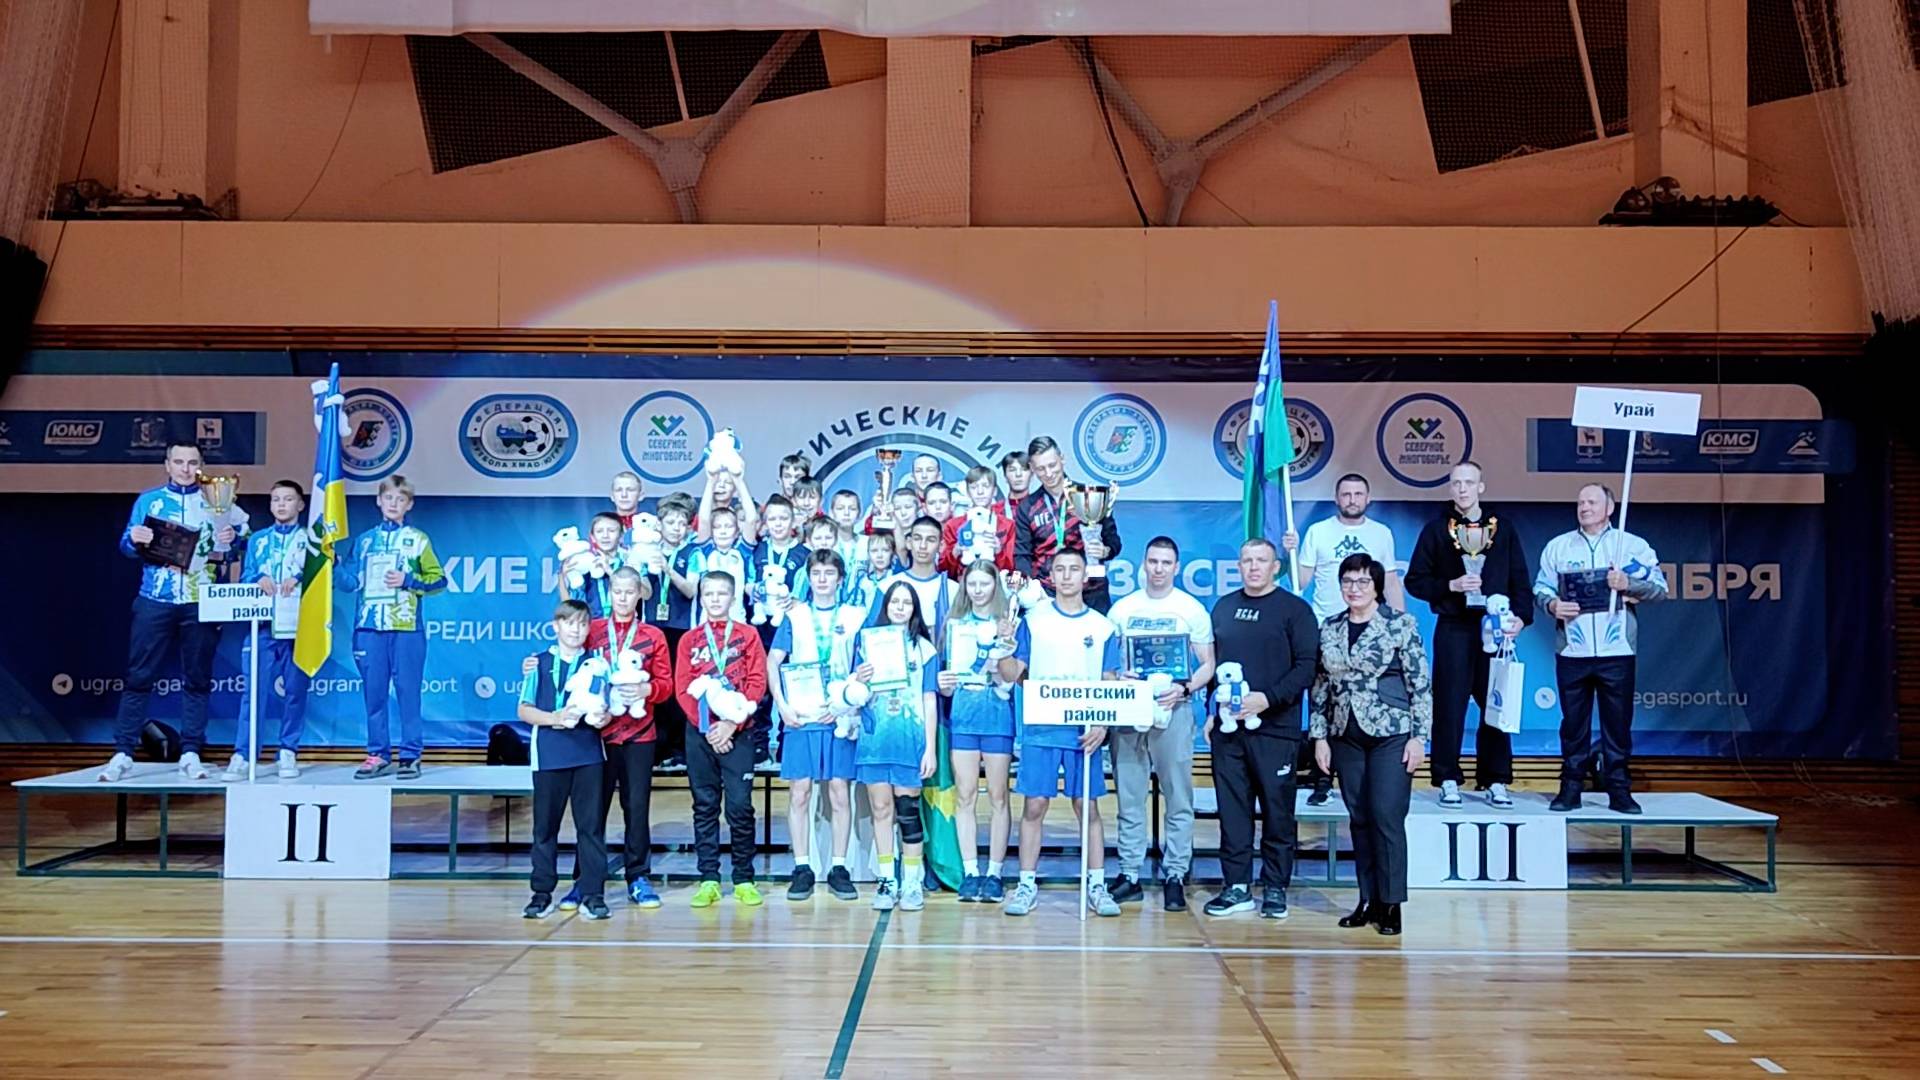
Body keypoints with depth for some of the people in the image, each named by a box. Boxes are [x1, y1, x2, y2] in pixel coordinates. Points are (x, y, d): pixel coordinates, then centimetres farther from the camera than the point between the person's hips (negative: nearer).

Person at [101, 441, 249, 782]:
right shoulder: (149, 500, 10)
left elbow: (232, 552, 9)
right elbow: (128, 546, 7)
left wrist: (230, 542, -13)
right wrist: (133, 540, -15)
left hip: (200, 603, 0)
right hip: (155, 601, 0)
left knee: (197, 679, 3)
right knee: (139, 677, -1)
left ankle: (191, 753, 8)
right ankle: (123, 753, 2)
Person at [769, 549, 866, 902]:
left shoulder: (856, 617, 7)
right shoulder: (794, 616, 9)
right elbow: (773, 661, 6)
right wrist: (782, 706, -6)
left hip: (840, 717, 0)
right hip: (800, 717, 0)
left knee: (840, 792, 1)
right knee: (799, 792, 1)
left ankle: (838, 867, 9)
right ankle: (802, 868, 8)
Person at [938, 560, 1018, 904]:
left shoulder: (1007, 623, 4)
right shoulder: (955, 623, 12)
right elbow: (947, 676, 14)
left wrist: (1005, 641, -18)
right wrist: (943, 683, -7)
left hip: (998, 715, -2)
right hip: (962, 715, 2)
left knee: (997, 795, 1)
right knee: (964, 795, 2)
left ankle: (994, 873, 7)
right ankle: (970, 872, 7)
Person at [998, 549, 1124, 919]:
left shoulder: (1102, 627, 7)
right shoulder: (1033, 620, 5)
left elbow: (1109, 683, 7)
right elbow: (1012, 674, 4)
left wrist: (1103, 724, -7)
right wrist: (1004, 647, -16)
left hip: (1084, 732, 1)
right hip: (1039, 729, 0)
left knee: (1088, 807, 3)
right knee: (1034, 806, 1)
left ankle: (1096, 886, 10)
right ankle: (1027, 884, 9)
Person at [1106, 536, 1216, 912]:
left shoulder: (1192, 610, 4)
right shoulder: (1122, 609, 10)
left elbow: (1208, 665, 4)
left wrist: (1183, 689, -14)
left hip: (1173, 710, -2)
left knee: (1178, 798, 0)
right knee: (1129, 798, 6)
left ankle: (1174, 876, 6)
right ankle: (1130, 875, 12)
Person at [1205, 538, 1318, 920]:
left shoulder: (1295, 610, 0)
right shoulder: (1223, 608, 14)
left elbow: (1306, 668, -6)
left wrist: (1268, 698, -16)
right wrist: (1212, 710, 11)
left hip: (1275, 728, -4)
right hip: (1227, 728, 4)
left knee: (1277, 810, 2)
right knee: (1232, 809, 6)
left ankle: (1275, 888, 11)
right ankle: (1237, 887, 13)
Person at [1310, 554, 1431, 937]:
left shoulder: (1400, 624, -4)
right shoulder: (1329, 628, 9)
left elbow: (1421, 684, -4)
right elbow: (1320, 686, 12)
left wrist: (1419, 736, -8)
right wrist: (1319, 736, 7)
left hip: (1391, 734, -4)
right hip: (1347, 737, 4)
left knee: (1387, 817, -6)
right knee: (1359, 819, 7)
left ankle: (1391, 904, 3)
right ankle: (1368, 900, 14)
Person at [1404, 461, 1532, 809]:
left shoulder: (1504, 528, 10)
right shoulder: (1437, 529, 7)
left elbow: (1521, 580, 10)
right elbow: (1414, 581, 5)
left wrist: (1521, 616, -5)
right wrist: (1451, 586, -10)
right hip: (1453, 630, -1)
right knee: (1449, 706, -1)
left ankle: (1496, 781, 10)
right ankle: (1448, 780, 6)